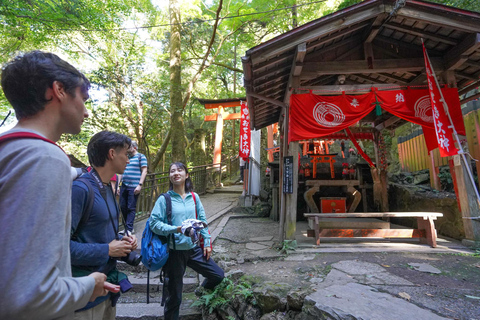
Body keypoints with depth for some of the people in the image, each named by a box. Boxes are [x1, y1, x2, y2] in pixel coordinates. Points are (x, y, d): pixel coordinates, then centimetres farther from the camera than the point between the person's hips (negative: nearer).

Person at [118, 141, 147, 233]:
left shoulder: (141, 156, 0)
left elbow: (144, 171, -7)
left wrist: (140, 185, -14)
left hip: (134, 187, -6)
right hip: (124, 186, 7)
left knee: (131, 208, -3)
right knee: (123, 207, 8)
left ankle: (129, 229, 3)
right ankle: (127, 227, 23)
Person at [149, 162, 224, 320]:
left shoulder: (194, 197, 3)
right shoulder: (164, 199, -9)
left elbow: (202, 220, 7)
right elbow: (154, 222, -12)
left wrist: (207, 243, 3)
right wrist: (175, 229, -24)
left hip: (194, 249, 4)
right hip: (174, 252, -4)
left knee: (218, 275, 10)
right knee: (174, 295, 10)